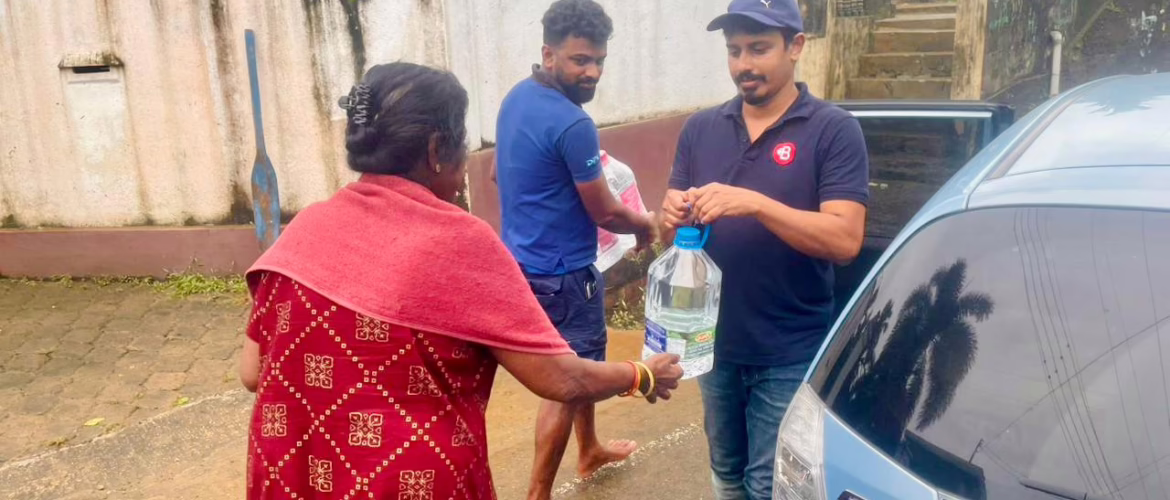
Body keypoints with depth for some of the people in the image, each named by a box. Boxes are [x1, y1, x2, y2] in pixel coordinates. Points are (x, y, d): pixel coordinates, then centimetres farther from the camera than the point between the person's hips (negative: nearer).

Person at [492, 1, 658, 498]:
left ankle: (590, 450, 44)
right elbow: (604, 213, -16)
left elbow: (499, 174, 17)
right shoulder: (572, 124, -24)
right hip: (559, 272, -10)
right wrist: (646, 224, 4)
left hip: (523, 259, 10)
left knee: (578, 364, 25)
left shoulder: (517, 97, 4)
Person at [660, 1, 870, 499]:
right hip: (715, 343, 5)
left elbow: (845, 240, -18)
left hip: (790, 355, -4)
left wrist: (754, 203, -30)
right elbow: (674, 221, 6)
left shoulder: (834, 129, -9)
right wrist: (673, 217, -19)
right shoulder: (701, 128, 3)